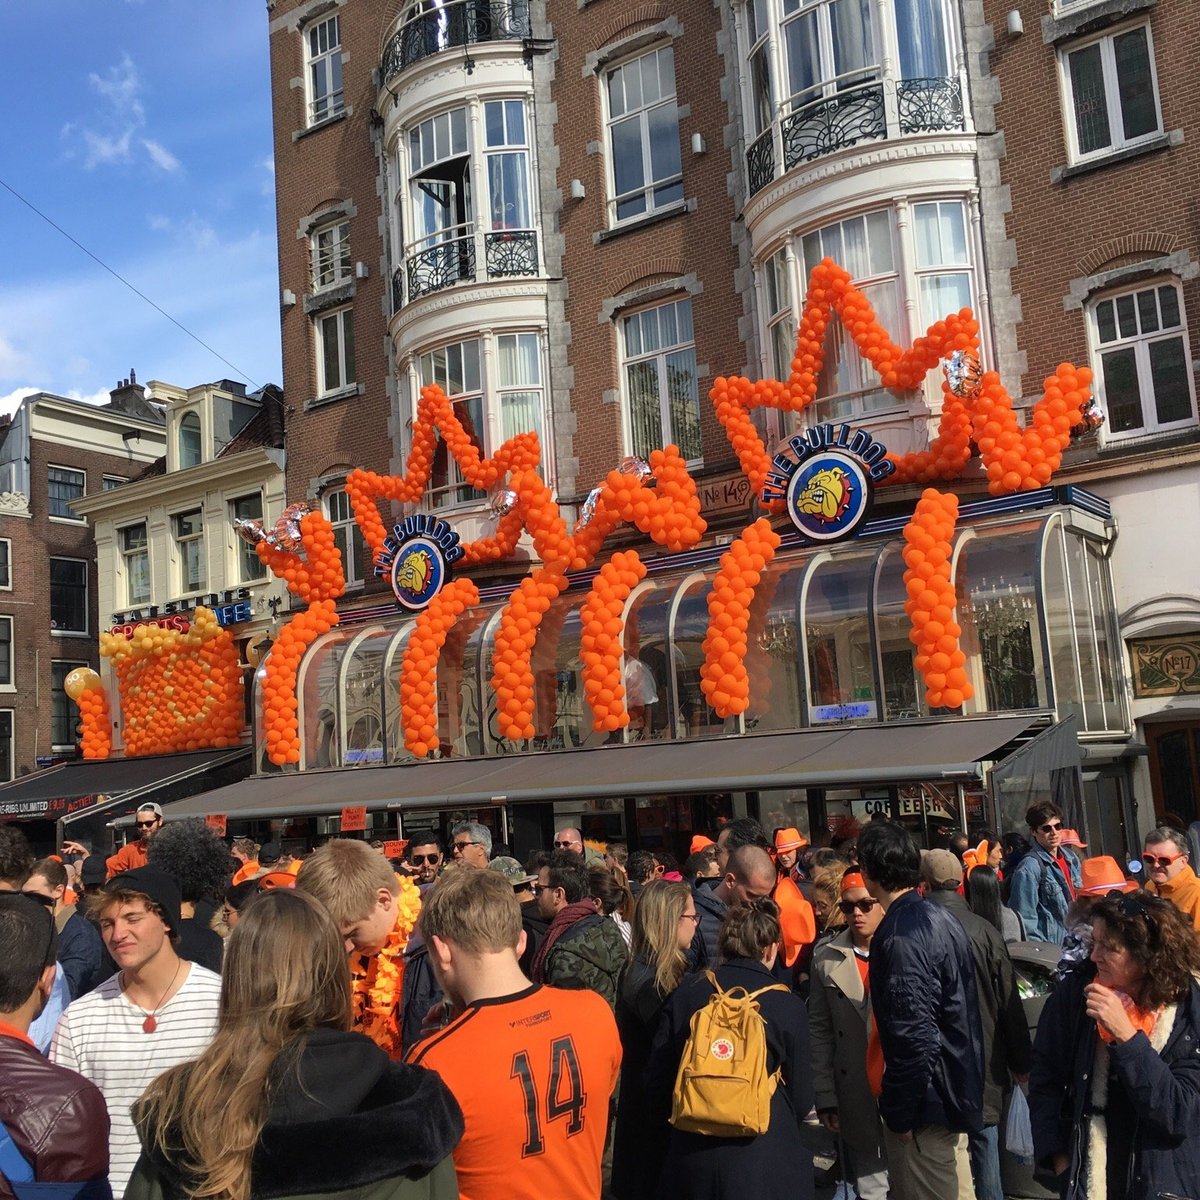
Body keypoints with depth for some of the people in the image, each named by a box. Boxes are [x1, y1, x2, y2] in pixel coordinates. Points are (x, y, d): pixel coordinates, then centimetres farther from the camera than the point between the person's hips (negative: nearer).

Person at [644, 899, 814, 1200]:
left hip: (691, 1161, 2)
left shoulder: (685, 994, -2)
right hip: (764, 1161, -2)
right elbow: (801, 1099, 1)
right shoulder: (788, 1006, -7)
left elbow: (655, 1087, 3)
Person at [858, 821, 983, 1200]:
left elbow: (915, 1036, -26)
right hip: (953, 1090, 9)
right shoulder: (937, 917, 6)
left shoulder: (901, 936, -23)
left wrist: (898, 1112, -15)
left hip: (926, 1102, -9)